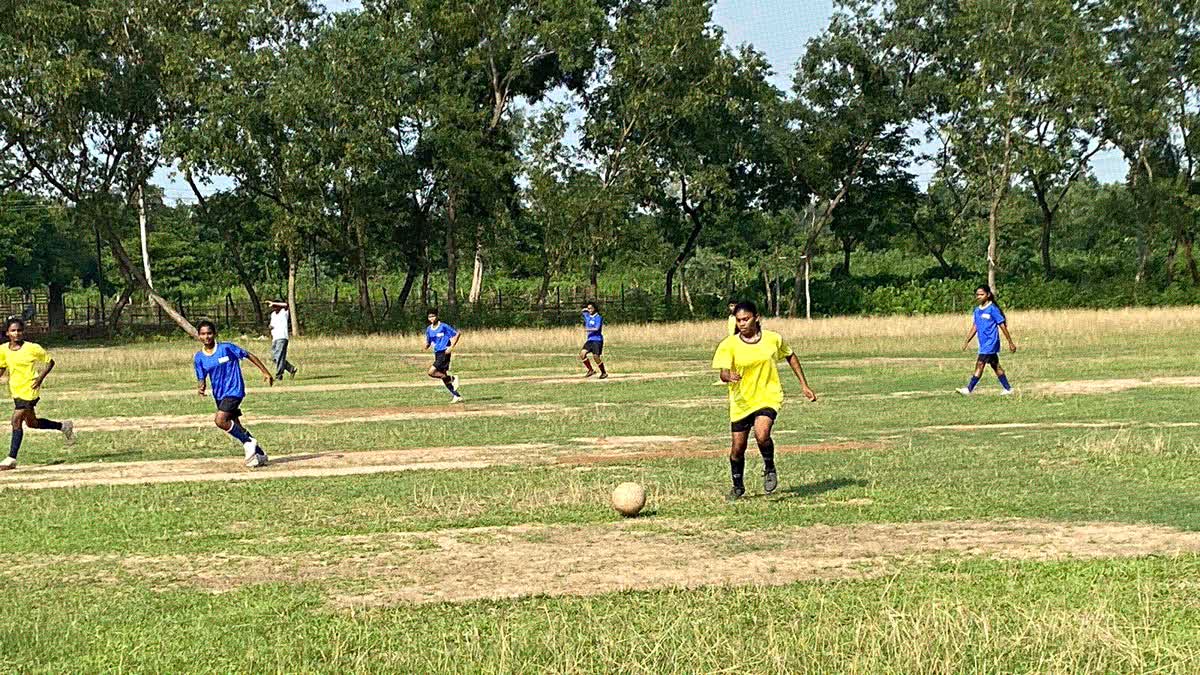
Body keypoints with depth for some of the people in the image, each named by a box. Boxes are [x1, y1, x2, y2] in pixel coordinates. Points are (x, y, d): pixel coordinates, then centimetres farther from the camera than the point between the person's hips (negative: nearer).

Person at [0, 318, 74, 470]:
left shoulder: (32, 348, -12)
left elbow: (50, 361, -2)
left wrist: (41, 377, -15)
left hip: (29, 390, -7)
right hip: (16, 391, 7)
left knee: (16, 420, -15)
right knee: (32, 422, 19)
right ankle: (64, 426, 40)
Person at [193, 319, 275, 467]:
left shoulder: (226, 348, -12)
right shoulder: (199, 358, 1)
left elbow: (249, 356, -4)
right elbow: (201, 379, 7)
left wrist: (265, 372, -3)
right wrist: (200, 387, -18)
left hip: (234, 390, -6)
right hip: (219, 395, 6)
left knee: (220, 420, -23)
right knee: (235, 427, 11)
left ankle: (248, 442, -7)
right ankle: (259, 454, 24)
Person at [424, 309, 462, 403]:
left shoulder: (444, 327, -11)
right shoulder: (428, 329, 9)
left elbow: (457, 334, -7)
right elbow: (428, 342, 19)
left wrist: (451, 347, -14)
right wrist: (426, 345, -6)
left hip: (444, 353, -8)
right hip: (437, 354, 8)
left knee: (432, 372, -19)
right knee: (443, 376, 7)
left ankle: (452, 378, -4)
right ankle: (457, 396, 14)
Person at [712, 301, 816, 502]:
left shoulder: (773, 339, -3)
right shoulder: (729, 345, -8)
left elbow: (791, 357, 14)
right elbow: (723, 372, -15)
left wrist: (804, 385, 14)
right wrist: (729, 376, -40)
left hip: (769, 397, -1)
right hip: (741, 401, 1)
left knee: (761, 435, -27)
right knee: (738, 447, 5)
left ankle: (769, 469, 3)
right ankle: (737, 486, 30)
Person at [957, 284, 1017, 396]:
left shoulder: (992, 309, -11)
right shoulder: (977, 310, 11)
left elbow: (1002, 326, -8)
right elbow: (974, 327, 18)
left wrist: (1011, 343, -5)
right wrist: (967, 342, 13)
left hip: (991, 342, -8)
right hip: (983, 343, 8)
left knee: (980, 364, -14)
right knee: (995, 366, 12)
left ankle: (969, 389, -17)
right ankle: (1008, 389, 21)